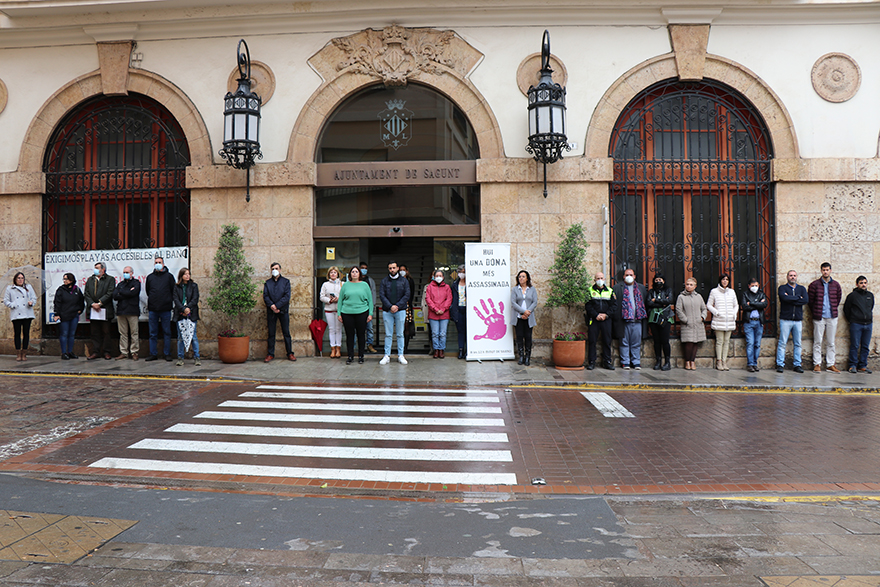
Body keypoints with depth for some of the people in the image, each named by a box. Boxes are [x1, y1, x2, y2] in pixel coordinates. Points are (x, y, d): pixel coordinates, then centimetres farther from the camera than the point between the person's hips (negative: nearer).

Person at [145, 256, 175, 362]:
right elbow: (148, 292, 20)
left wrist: (171, 303, 2)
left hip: (166, 309, -2)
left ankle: (167, 353, 8)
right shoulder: (150, 277, 13)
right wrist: (149, 305, 15)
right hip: (153, 309, 2)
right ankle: (153, 354, 11)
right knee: (153, 333, 5)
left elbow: (173, 291, 7)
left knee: (167, 332, 2)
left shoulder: (169, 276, 6)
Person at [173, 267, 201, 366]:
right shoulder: (176, 287, 9)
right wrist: (183, 309, -13)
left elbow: (195, 299, 1)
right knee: (180, 337, 3)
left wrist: (188, 308, -12)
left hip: (191, 314, -1)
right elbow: (176, 299, 0)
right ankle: (180, 358, 9)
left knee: (193, 336, -2)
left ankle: (196, 357, 4)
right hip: (180, 314, 1)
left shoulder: (194, 286, 8)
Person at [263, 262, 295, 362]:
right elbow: (265, 296, 2)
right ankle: (270, 354, 11)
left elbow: (287, 296, -5)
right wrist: (271, 306, -16)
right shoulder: (267, 282, 11)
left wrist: (277, 306, -14)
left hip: (283, 310, -1)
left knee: (286, 333, 2)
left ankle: (290, 353, 8)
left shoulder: (286, 281, 5)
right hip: (271, 311, 1)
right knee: (271, 333, 4)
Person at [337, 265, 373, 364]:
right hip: (347, 313, 1)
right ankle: (350, 356, 11)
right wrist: (339, 313, 5)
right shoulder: (345, 285, 9)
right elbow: (340, 300, 11)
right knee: (349, 335, 2)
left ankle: (361, 356, 15)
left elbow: (370, 300, 7)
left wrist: (370, 314, 0)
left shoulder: (365, 285, 7)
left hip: (362, 313, -1)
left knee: (361, 335, 4)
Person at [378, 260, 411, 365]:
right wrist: (390, 306, -13)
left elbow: (407, 295, 0)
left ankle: (401, 355, 10)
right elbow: (381, 295, 0)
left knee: (400, 334, 4)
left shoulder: (404, 281, 8)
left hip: (400, 310, 0)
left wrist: (397, 306, -12)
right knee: (388, 334, 3)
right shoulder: (384, 281, 9)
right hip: (387, 311, 0)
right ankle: (387, 356, 7)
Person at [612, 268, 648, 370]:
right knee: (624, 343, 2)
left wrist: (644, 317, 5)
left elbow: (646, 302, 15)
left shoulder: (641, 288, 17)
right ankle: (625, 362, 9)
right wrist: (616, 316, -5)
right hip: (624, 320, -2)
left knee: (637, 343, 4)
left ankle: (636, 362, 11)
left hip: (638, 320, 2)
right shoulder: (617, 288, 8)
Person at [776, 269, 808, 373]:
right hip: (785, 319, -3)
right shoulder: (782, 288, 6)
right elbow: (785, 298, -15)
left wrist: (790, 300, -9)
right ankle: (780, 364, -2)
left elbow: (806, 300, -3)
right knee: (782, 343, -5)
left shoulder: (802, 289, 15)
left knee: (797, 344, 5)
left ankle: (797, 365, 11)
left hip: (798, 320, 3)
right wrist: (798, 297, -5)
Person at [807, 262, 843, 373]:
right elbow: (810, 300, 3)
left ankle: (830, 365, 12)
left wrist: (833, 310, 12)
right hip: (819, 318, -3)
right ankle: (817, 364, 3)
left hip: (832, 317, 3)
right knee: (818, 342, -2)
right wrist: (815, 313, 4)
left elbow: (838, 299, 17)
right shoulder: (814, 285, 1)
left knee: (831, 342, 6)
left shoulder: (836, 285, 9)